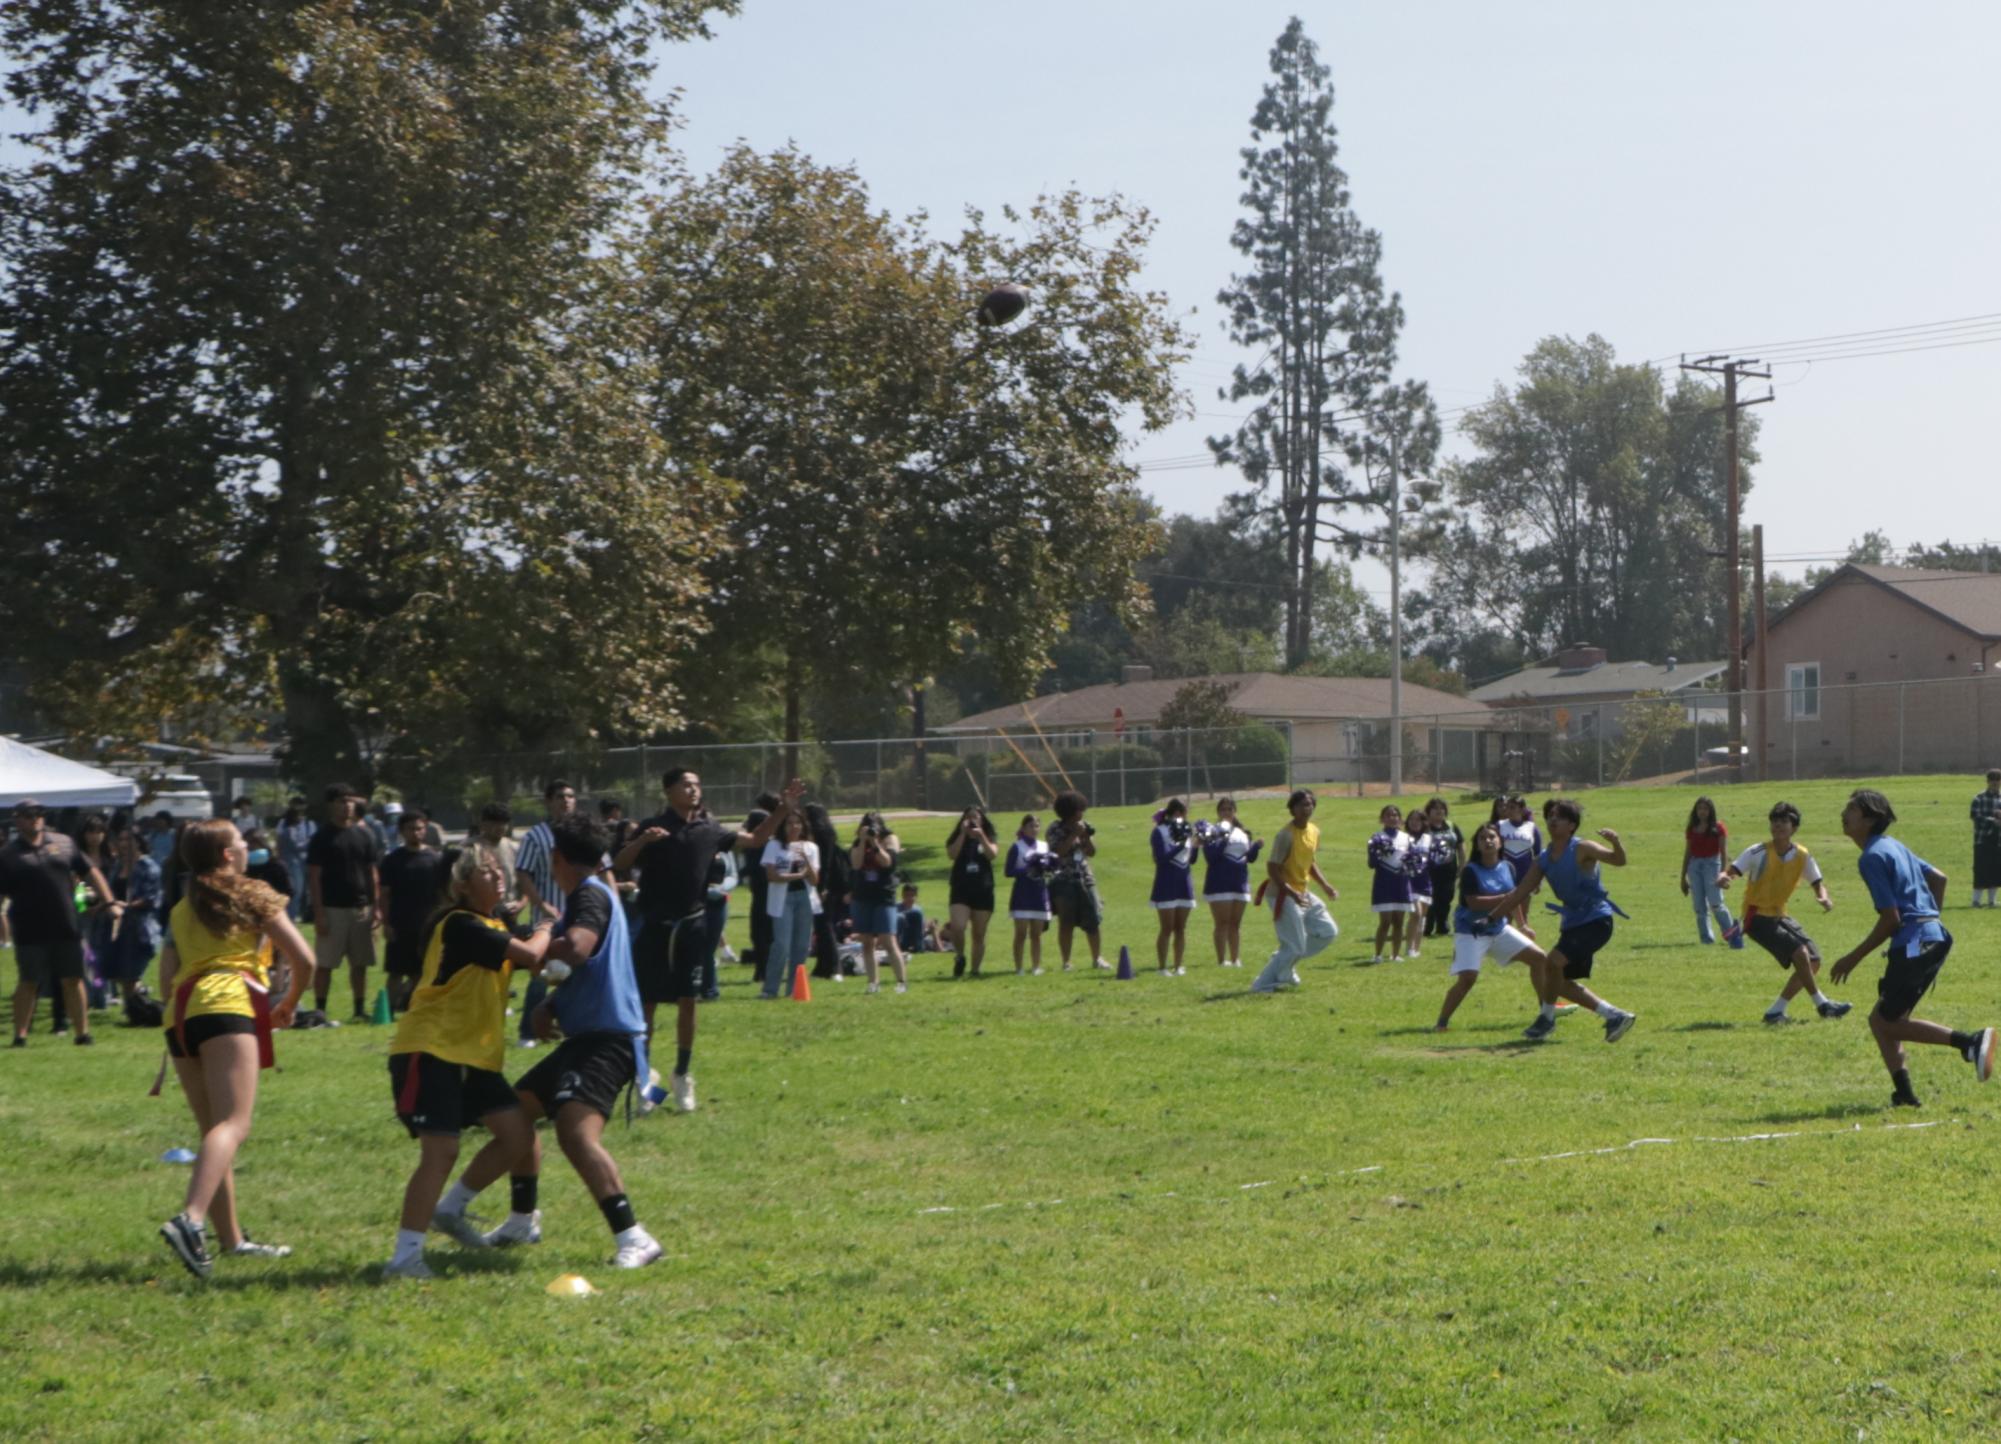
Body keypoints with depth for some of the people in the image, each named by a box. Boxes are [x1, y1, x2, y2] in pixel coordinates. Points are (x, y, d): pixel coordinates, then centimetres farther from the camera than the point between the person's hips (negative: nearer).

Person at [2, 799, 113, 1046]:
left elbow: (90, 873, 14)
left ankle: (83, 1032, 14)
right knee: (29, 982, 3)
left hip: (67, 928, 2)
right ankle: (20, 1035, 11)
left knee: (72, 980, 7)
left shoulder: (64, 843, 9)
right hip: (30, 931, -2)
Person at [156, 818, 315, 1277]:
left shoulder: (180, 911, 26)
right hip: (228, 1006, -6)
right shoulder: (254, 896, 12)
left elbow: (167, 983, 21)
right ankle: (190, 1219, -39)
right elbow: (303, 959, 6)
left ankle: (232, 1239, 15)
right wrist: (287, 1007, 21)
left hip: (180, 1015, 6)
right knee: (233, 1124, -17)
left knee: (214, 1130, 14)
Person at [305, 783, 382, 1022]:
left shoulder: (364, 836, 11)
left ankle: (360, 1010, 12)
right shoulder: (322, 838, -2)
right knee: (325, 963, -2)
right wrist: (318, 913, -11)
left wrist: (376, 907, 5)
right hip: (332, 909, -4)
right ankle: (320, 1010, 3)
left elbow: (373, 873, 13)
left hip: (361, 908, 4)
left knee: (360, 963, 6)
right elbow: (314, 877, -5)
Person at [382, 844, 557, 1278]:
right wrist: (545, 930, 0)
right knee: (441, 1151, -15)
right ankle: (405, 1256, -10)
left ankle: (450, 1209, 20)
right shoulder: (460, 925, -17)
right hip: (430, 1052, -9)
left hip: (474, 1056, 9)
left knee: (518, 1133, 3)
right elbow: (529, 954, -20)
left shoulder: (494, 926, 15)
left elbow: (537, 964, 16)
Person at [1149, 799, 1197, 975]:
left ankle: (1179, 966, 12)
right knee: (1167, 928, -5)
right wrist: (1180, 844, -22)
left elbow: (1191, 860, 13)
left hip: (1184, 884, 6)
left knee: (1181, 928, 7)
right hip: (1167, 886, -6)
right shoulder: (1159, 832, -7)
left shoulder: (1183, 830, 9)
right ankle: (1162, 967, -1)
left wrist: (1195, 843, -3)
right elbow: (1161, 857, -18)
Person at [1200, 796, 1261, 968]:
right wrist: (1223, 840, -26)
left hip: (1240, 882, 6)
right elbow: (1210, 856, -15)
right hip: (1220, 882, -6)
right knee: (1222, 922, -6)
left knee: (1235, 923, 9)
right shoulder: (1212, 832, -3)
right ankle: (1221, 960, -5)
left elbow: (1250, 857, 13)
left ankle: (1236, 959, 13)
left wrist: (1256, 847, -6)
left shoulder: (1242, 832, 14)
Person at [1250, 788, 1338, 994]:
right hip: (1283, 895, -9)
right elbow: (1272, 868, -22)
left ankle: (1286, 964, 19)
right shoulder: (1286, 835, -20)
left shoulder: (1314, 831, 7)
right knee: (1295, 947, -7)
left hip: (1303, 893, 9)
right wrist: (1292, 894, -30)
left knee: (1328, 932, 9)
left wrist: (1324, 885, 9)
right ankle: (1263, 984, 5)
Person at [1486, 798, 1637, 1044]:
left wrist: (1615, 842, -46)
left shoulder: (1582, 849, -13)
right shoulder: (1543, 860, 6)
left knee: (1554, 962, -23)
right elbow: (1519, 894, 12)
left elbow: (1618, 860, -25)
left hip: (1596, 921, -8)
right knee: (1561, 982, 8)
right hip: (1573, 923, 8)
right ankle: (1615, 1016, 19)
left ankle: (1547, 1019, -4)